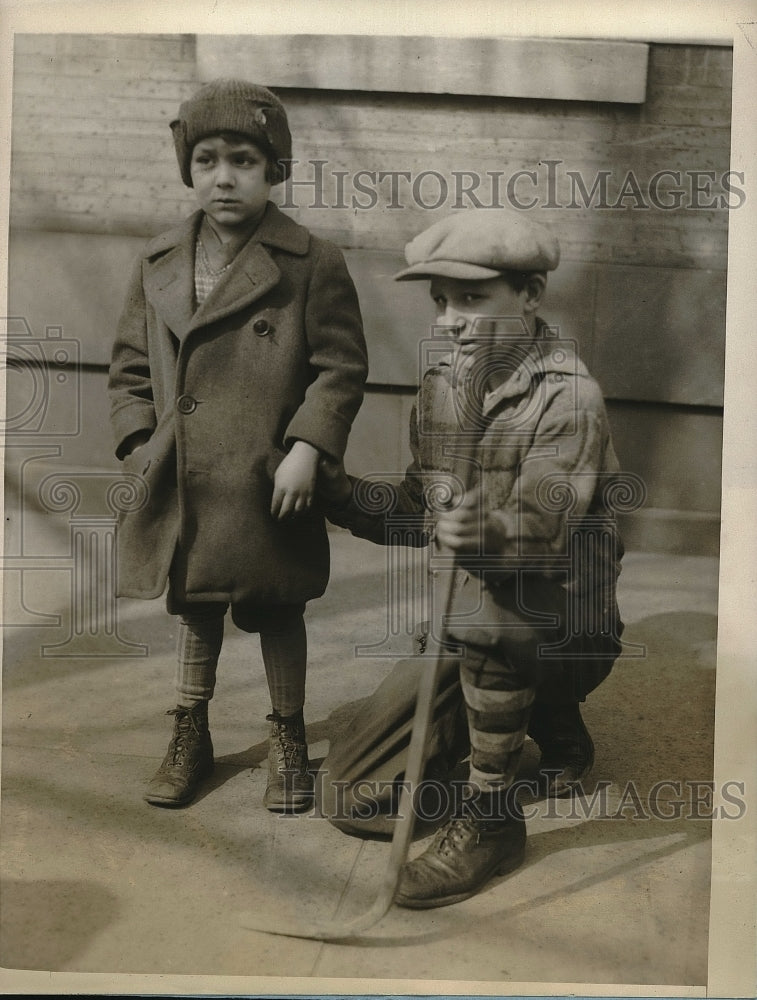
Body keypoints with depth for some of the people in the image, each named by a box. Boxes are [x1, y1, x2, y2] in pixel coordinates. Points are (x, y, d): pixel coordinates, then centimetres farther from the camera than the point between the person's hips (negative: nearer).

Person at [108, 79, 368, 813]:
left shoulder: (312, 264, -8)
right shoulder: (158, 265, 4)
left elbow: (340, 366, -8)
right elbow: (130, 366, 10)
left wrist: (307, 448, -16)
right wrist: (138, 444, -1)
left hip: (268, 483, -4)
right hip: (181, 483, 4)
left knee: (276, 612, 11)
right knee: (194, 607, 19)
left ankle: (288, 738, 33)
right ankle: (189, 735, 38)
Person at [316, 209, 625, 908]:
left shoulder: (568, 398, -17)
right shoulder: (439, 391, 3)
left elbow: (542, 529, -30)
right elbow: (417, 514, 9)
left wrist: (486, 533, -53)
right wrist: (335, 487, -8)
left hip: (565, 632, -7)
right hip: (475, 637, 7)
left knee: (483, 593, -41)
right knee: (351, 797, 5)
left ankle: (491, 817, -18)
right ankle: (547, 723, 24)